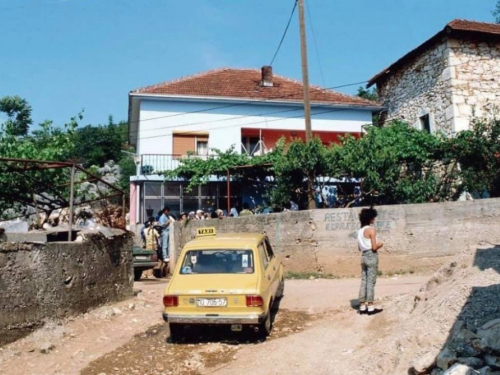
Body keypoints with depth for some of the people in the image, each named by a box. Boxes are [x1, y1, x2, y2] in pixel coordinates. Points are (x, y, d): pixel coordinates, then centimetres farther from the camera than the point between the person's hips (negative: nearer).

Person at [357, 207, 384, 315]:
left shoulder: (360, 230, 11)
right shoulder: (371, 230, -12)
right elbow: (374, 247, -17)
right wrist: (380, 244, 4)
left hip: (364, 256, 7)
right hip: (371, 256, -7)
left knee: (364, 281, 9)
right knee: (371, 282, -3)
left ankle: (362, 306, 12)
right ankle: (370, 307, 1)